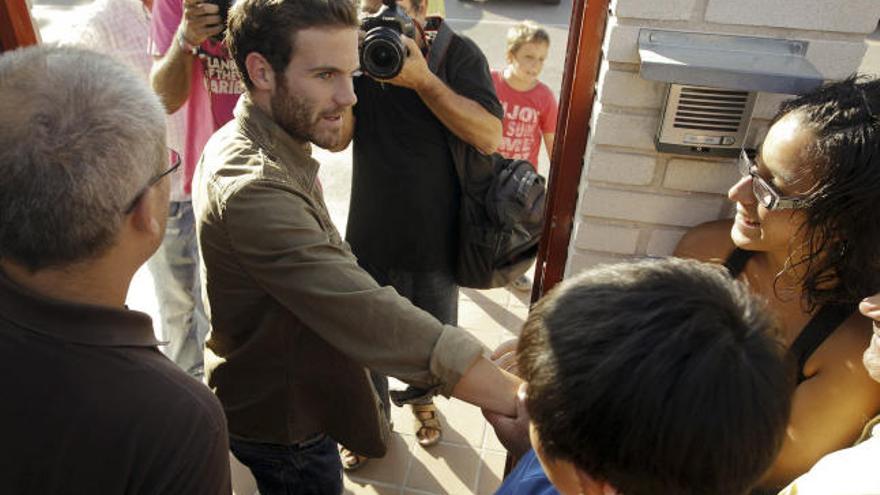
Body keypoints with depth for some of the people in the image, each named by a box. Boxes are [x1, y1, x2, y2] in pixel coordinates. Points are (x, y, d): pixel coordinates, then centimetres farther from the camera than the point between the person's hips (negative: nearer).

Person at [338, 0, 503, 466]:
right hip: (370, 234, 2)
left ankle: (421, 397, 51)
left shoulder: (457, 53, -9)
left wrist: (422, 80, -28)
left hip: (436, 237, -1)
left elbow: (489, 136, -21)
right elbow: (337, 138, -10)